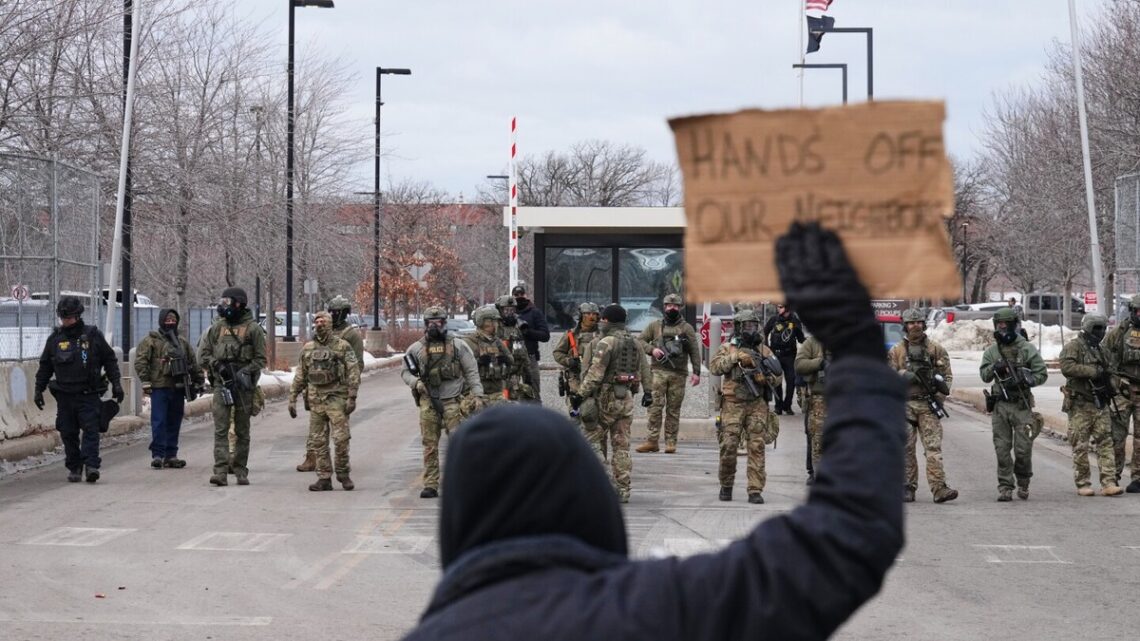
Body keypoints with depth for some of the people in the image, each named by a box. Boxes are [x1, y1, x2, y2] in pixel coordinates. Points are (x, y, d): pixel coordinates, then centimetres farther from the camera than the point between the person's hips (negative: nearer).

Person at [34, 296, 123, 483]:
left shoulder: (93, 335, 2)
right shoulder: (55, 339, 8)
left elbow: (110, 360, 7)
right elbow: (44, 366, 16)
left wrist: (116, 383, 3)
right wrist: (39, 389, 13)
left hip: (89, 394, -3)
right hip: (65, 395, 3)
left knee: (90, 429, -12)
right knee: (68, 433, 3)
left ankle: (91, 465, -17)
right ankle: (74, 468, 11)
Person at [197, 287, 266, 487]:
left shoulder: (252, 328, 0)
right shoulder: (217, 328, 10)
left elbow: (260, 359, 0)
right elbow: (203, 353, 12)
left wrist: (245, 373, -13)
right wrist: (217, 366, -5)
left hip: (243, 385, -2)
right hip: (221, 383, 2)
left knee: (242, 431, 6)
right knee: (220, 429, -6)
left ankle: (240, 471, 14)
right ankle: (220, 471, -11)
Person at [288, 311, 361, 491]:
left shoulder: (343, 346, -1)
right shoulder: (307, 349, 13)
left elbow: (353, 373, -5)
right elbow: (300, 376, 17)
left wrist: (351, 398, -13)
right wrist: (292, 399, 12)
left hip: (336, 398, -4)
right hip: (316, 400, 4)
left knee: (341, 439, -10)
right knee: (318, 441, 3)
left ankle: (343, 474, 6)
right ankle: (324, 478, 9)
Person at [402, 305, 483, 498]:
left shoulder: (458, 346, 6)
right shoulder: (416, 349, 9)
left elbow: (472, 371, 6)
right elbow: (405, 372, 15)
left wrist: (477, 395, -2)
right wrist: (416, 382, -6)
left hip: (452, 401, -1)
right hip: (428, 403, 2)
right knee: (429, 445, 2)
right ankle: (431, 485, 6)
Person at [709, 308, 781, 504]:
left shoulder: (764, 350, 13)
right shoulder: (728, 348, 8)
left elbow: (779, 376, 12)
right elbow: (714, 367, -7)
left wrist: (765, 377, -9)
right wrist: (735, 357, -15)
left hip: (757, 405, 1)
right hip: (733, 404, -1)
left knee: (757, 446, -6)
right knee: (728, 445, -4)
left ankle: (755, 490, -5)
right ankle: (726, 486, 14)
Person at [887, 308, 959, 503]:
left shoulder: (936, 349, 9)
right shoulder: (896, 351, 8)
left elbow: (947, 375, 10)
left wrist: (940, 396, -3)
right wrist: (903, 376, -12)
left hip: (929, 405, 0)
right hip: (904, 405, 1)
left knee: (933, 448, -9)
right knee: (906, 449, 3)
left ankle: (939, 489, -16)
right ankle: (907, 488, 9)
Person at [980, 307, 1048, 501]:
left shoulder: (1027, 349, 0)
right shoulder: (991, 351, 10)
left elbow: (1042, 374, 0)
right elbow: (984, 375, 4)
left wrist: (1025, 381, -16)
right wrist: (994, 368, -16)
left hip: (1021, 405, -2)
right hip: (1000, 405, 3)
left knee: (1023, 449, -4)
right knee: (1002, 449, 0)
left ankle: (1023, 484, 17)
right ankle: (1005, 487, 5)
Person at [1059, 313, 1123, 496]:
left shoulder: (1099, 350, 19)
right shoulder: (1073, 347, -6)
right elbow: (1067, 368, -22)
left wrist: (1109, 386, 12)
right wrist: (1093, 372, -23)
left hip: (1100, 404, 7)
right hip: (1080, 405, -7)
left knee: (1105, 442, -2)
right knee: (1080, 447, -1)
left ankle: (1108, 483, -5)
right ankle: (1083, 484, 7)